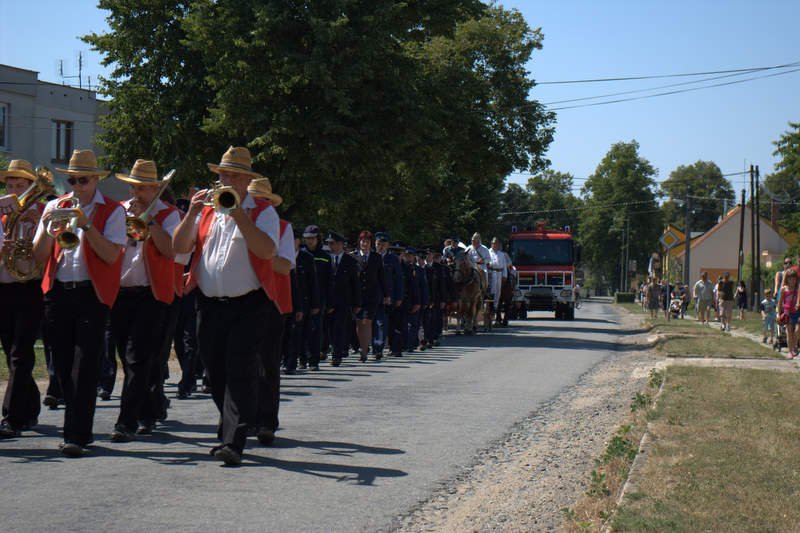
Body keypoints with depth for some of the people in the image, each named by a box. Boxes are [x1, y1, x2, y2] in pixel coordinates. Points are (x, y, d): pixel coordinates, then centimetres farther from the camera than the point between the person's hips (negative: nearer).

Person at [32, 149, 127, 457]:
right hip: (58, 293, 4)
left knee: (84, 368, -8)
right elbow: (39, 256, 6)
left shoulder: (112, 211, 2)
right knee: (63, 366, 8)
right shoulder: (55, 207, 12)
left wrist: (86, 225, -19)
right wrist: (47, 227, -11)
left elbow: (111, 255, -11)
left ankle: (77, 436, -8)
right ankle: (79, 428, 20)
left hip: (92, 293, -4)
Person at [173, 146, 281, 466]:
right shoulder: (206, 211, 13)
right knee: (216, 374, 11)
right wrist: (192, 214, -10)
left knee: (240, 373, -12)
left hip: (249, 305, -5)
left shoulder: (262, 212, 1)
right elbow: (179, 247, 3)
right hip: (209, 305, 5)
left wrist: (238, 215, -22)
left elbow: (267, 251, -17)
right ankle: (229, 431, 28)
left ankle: (233, 443, -16)